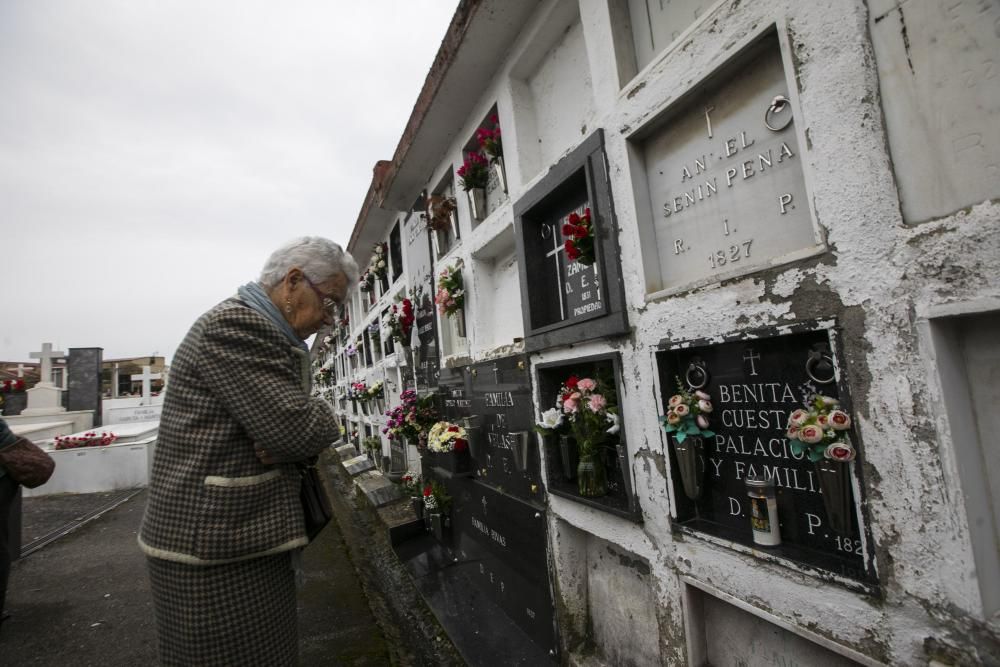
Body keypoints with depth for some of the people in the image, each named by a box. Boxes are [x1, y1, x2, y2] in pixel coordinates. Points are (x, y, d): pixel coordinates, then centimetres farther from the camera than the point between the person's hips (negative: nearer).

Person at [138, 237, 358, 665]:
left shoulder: (254, 327, 13)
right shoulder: (235, 325, -21)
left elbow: (280, 423, 15)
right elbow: (301, 427, -27)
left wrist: (288, 446, -7)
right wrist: (324, 418, -4)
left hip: (238, 535, 10)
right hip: (215, 551, -10)